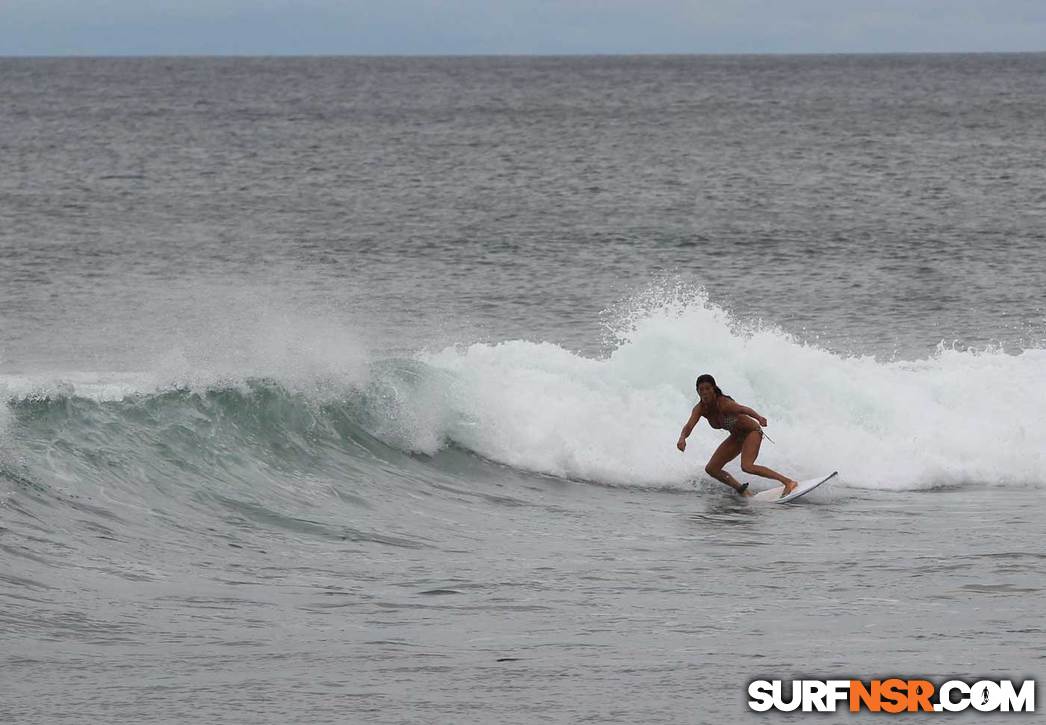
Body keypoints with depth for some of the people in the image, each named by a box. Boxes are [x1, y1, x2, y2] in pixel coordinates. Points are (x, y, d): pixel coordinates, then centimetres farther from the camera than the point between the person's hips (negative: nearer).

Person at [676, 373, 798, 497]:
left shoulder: (723, 404, -31)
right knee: (711, 469, 3)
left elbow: (744, 410, -48)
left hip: (752, 431, -8)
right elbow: (689, 426, -25)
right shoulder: (700, 408, -13)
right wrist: (682, 438, -49)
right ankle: (742, 489, 15)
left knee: (747, 466, -28)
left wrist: (759, 418, -69)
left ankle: (789, 482, -23)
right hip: (737, 438, 8)